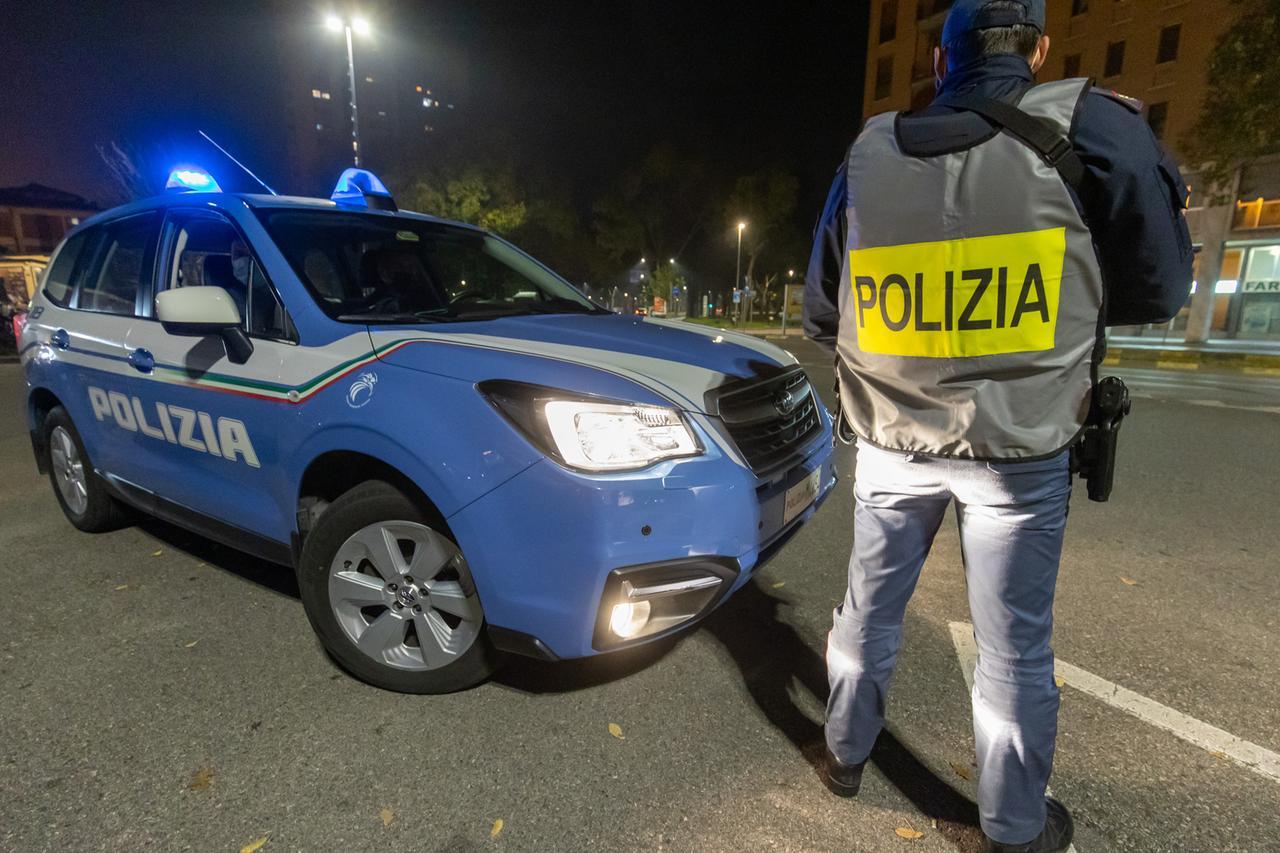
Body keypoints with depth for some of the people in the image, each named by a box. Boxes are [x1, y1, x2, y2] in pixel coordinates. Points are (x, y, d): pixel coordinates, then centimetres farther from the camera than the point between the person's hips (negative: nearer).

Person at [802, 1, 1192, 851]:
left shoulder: (868, 155, 2)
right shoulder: (1093, 126, -6)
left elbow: (821, 312, 7)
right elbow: (1156, 288, 2)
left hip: (892, 442, 3)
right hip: (1021, 450, -2)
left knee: (870, 607, 19)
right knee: (1014, 646, 12)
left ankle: (846, 755, 39)